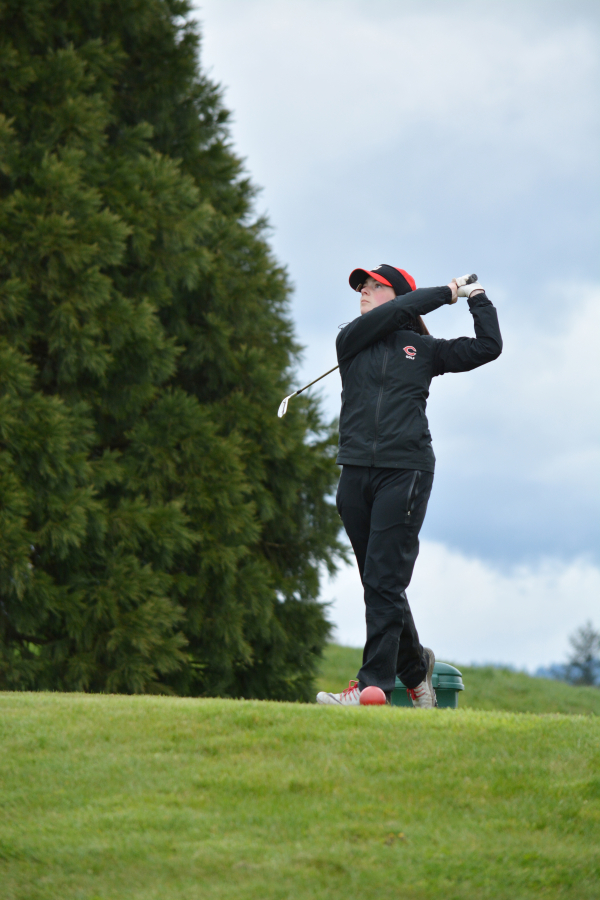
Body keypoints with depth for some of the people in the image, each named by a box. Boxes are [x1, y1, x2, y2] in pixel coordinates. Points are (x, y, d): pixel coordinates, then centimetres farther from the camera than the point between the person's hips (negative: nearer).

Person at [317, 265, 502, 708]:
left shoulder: (424, 349, 11)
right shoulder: (351, 340, 12)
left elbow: (488, 347, 12)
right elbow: (394, 314, -3)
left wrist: (477, 298, 14)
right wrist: (446, 293, 6)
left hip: (405, 471, -3)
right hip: (356, 472, 3)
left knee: (385, 580, -12)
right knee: (378, 584, 7)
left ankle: (374, 683, -15)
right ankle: (415, 664, 26)